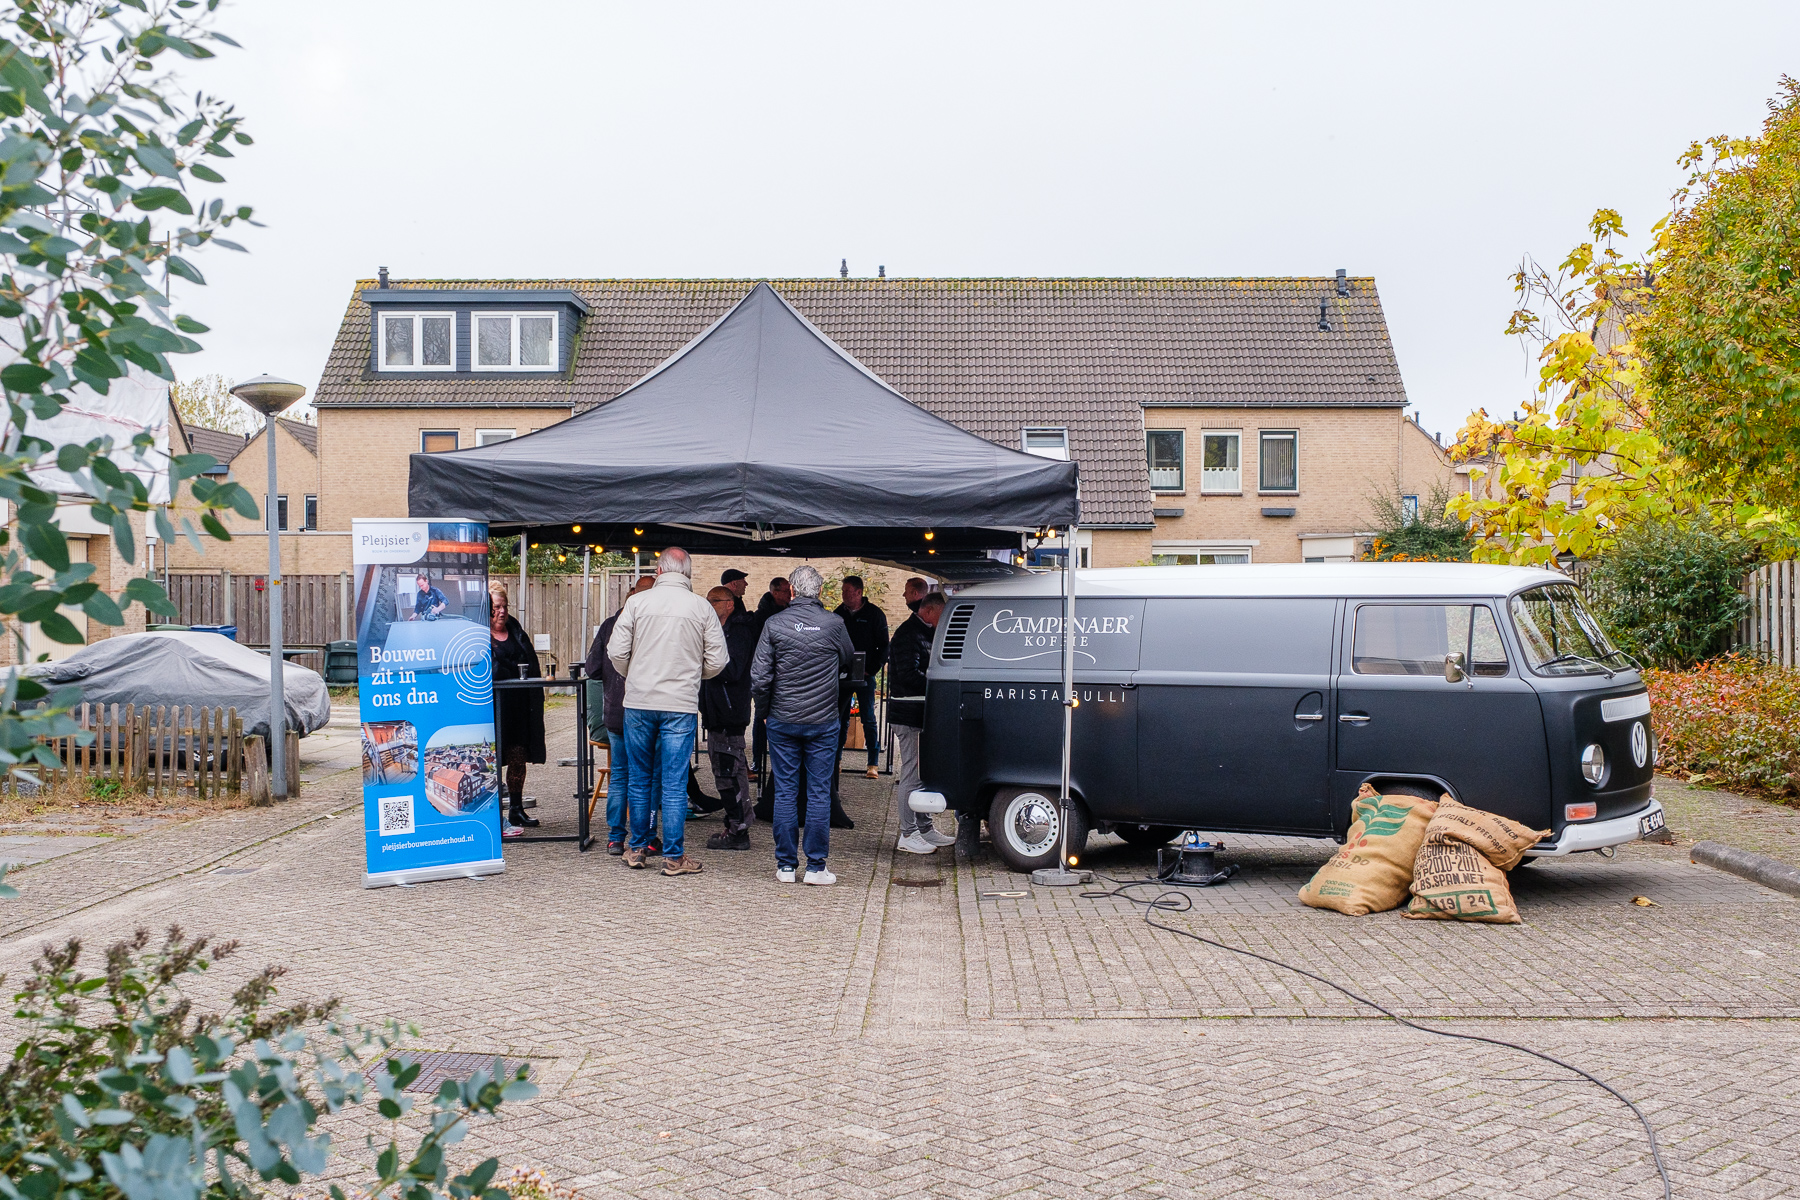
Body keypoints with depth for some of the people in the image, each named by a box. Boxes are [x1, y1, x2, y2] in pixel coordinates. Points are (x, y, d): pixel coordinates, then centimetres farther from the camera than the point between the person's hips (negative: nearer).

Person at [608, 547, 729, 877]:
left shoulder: (637, 602, -2)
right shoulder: (703, 608, -2)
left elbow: (617, 652, -3)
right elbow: (717, 662, 0)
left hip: (638, 702, 1)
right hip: (681, 705, -1)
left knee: (639, 777, 14)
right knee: (675, 782, 2)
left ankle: (636, 849, 23)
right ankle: (674, 856, 5)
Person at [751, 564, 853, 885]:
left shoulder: (774, 624, -6)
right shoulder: (834, 624, -6)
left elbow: (759, 678, -6)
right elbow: (849, 661, 12)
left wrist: (769, 701, 11)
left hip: (782, 721, 1)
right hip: (823, 722, -1)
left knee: (785, 792, 7)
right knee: (819, 793, 4)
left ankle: (786, 865, 10)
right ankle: (816, 866, 5)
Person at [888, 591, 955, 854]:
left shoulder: (923, 633, 18)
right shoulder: (908, 634, -14)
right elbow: (909, 675, -22)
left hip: (922, 713, 10)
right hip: (908, 714, -10)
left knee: (923, 772, 15)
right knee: (911, 773, -6)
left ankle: (925, 828, 23)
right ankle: (908, 835, 0)